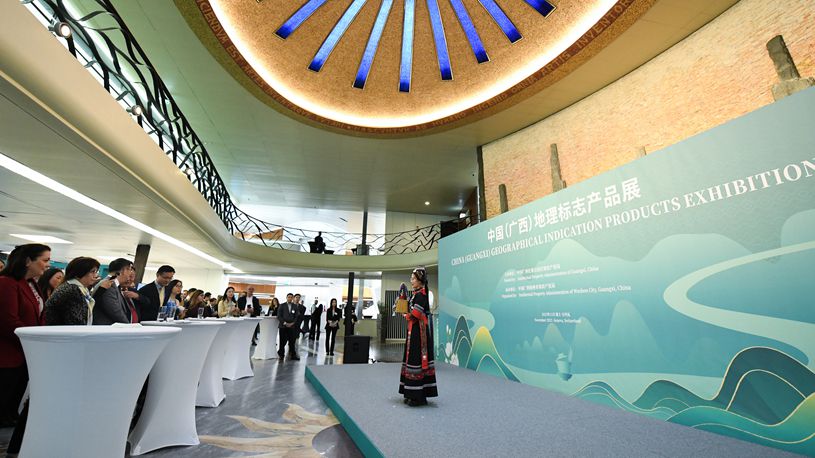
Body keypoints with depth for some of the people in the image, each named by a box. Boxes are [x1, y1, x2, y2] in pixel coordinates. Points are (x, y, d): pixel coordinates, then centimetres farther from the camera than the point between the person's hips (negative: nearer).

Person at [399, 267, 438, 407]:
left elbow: (415, 314, -21)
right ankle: (413, 394, 23)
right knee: (413, 358, 13)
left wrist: (407, 316, -5)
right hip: (414, 330, 10)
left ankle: (419, 396, 6)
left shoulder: (421, 294, -14)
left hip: (419, 331, -10)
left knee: (417, 360, -4)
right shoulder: (416, 294, 14)